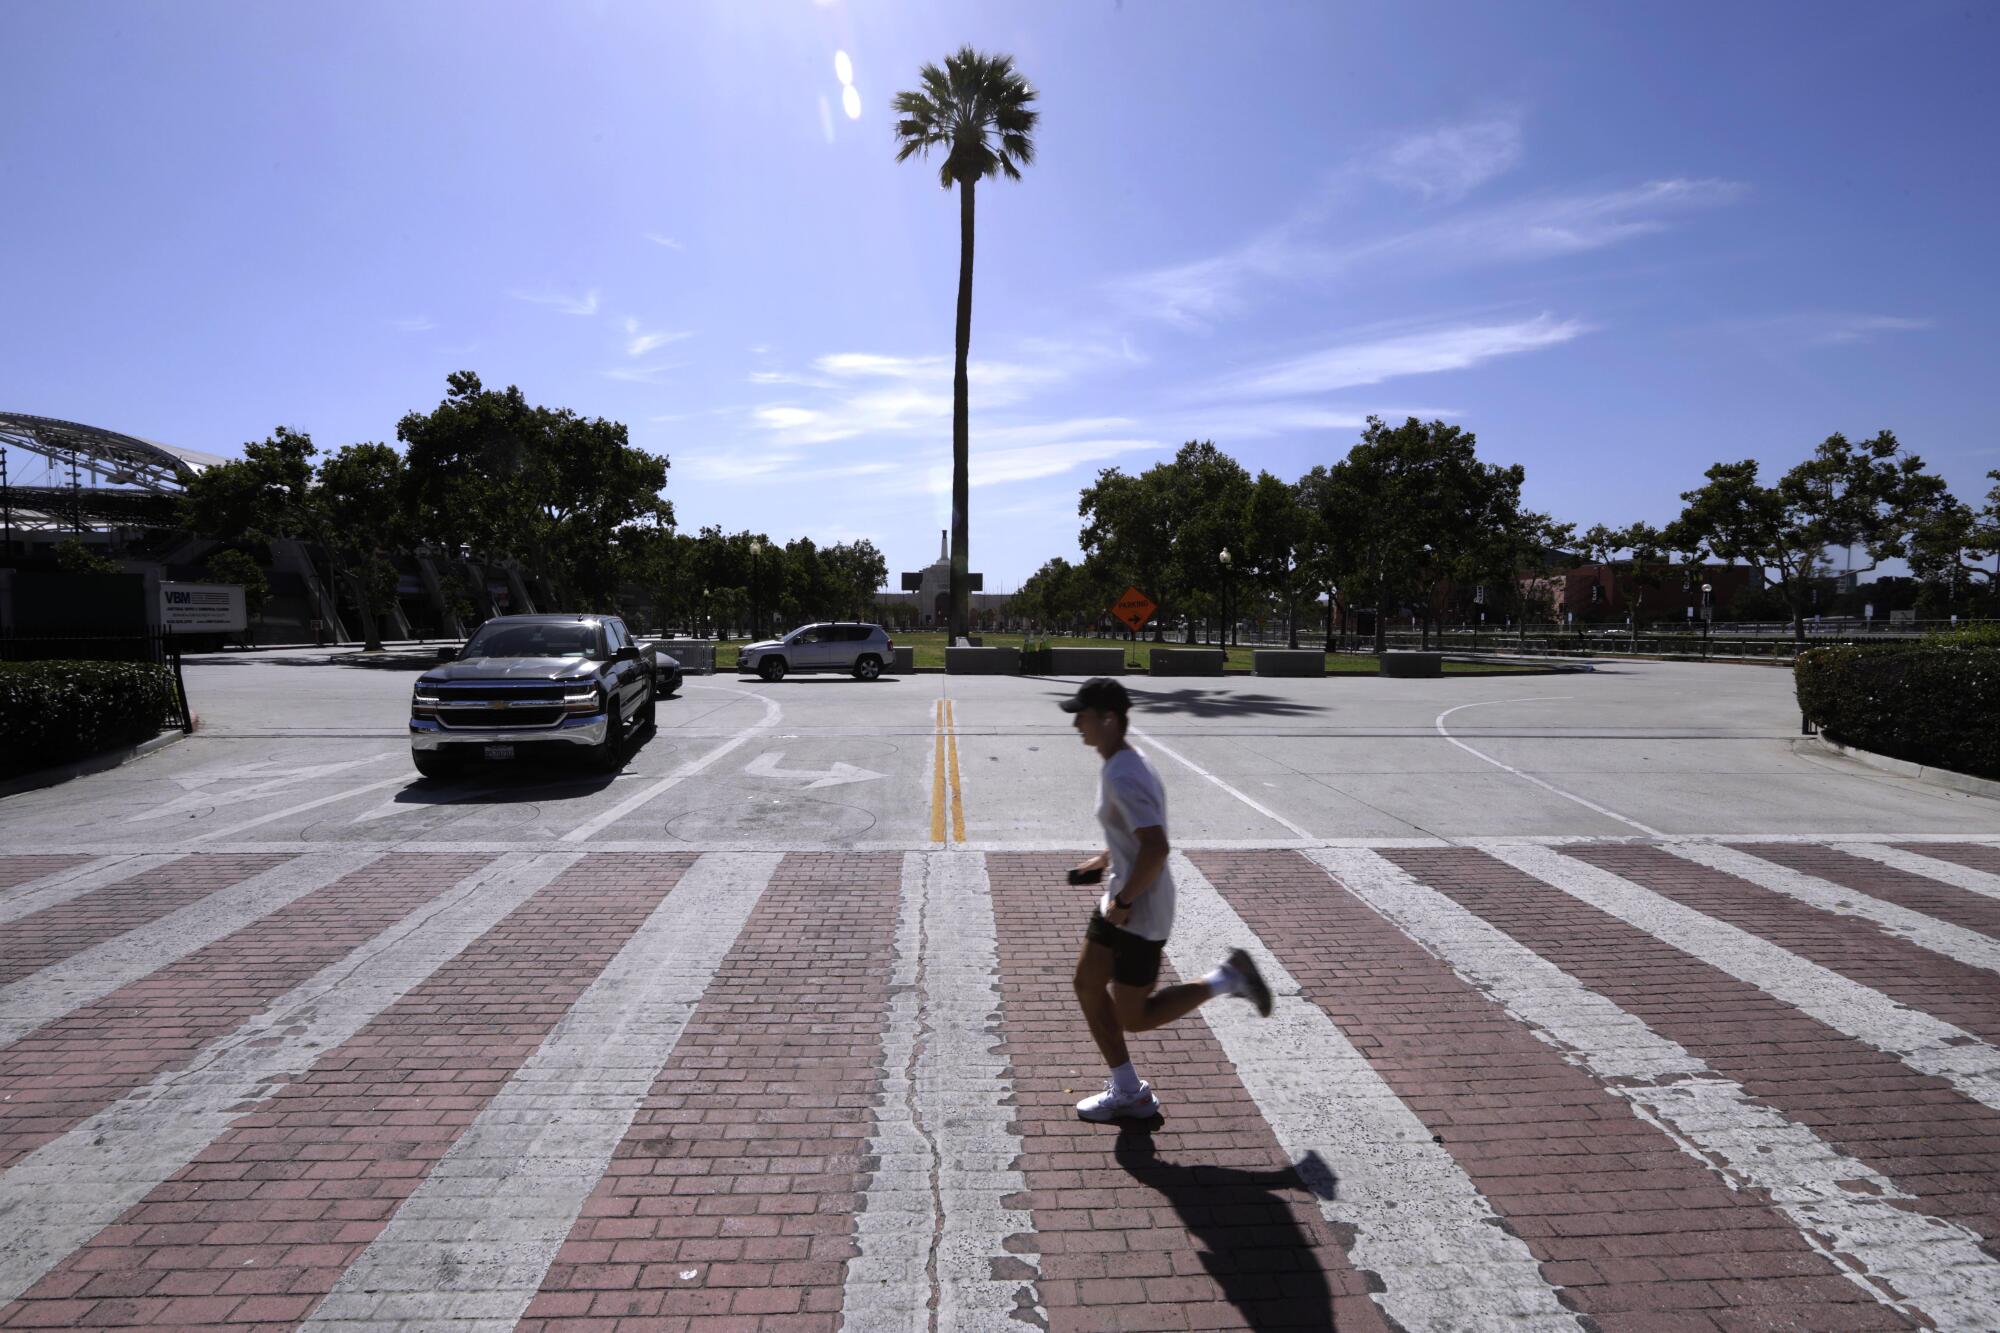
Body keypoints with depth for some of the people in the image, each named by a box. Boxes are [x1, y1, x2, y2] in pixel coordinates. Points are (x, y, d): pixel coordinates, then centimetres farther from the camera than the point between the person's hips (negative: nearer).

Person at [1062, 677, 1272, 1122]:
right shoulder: (1118, 766, 6)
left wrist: (1124, 901, -23)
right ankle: (1128, 1093, 27)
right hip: (1120, 902, 10)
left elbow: (1156, 848, -32)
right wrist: (1104, 861, 14)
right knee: (1087, 985, 14)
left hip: (1141, 913, -10)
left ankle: (1226, 978, 14)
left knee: (1132, 1017, 6)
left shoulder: (1123, 777, -25)